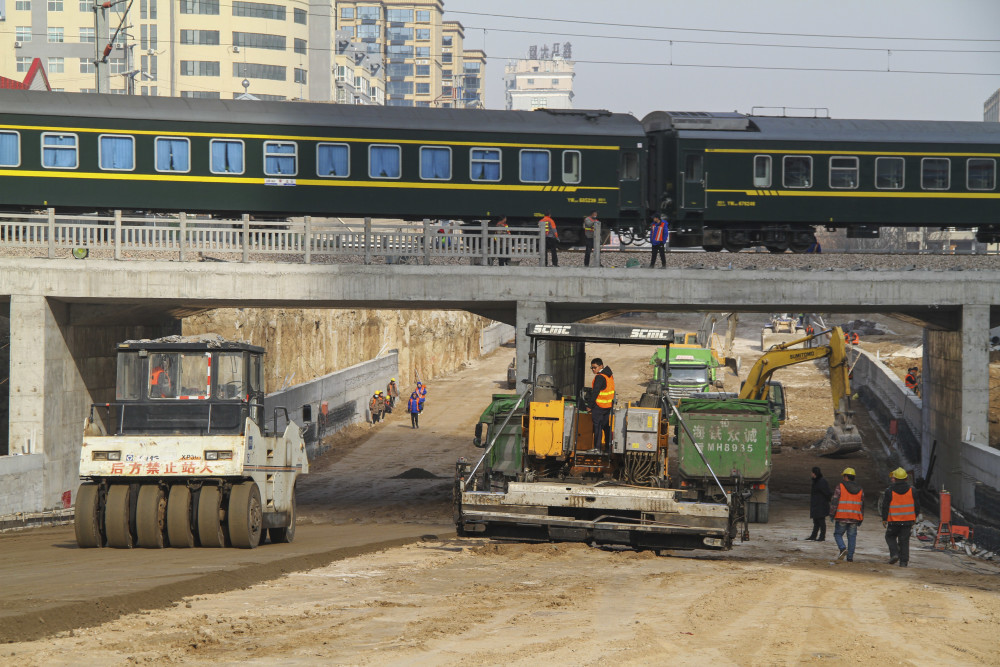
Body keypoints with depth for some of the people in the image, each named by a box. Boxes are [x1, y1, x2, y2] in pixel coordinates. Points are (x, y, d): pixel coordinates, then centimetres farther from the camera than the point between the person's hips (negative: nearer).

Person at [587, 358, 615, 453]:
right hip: (609, 405, 9)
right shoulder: (609, 375, 11)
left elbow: (595, 392, -19)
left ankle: (597, 447, -7)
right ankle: (609, 446, 18)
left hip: (599, 405, -9)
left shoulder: (599, 377, -17)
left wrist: (590, 405, -14)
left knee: (597, 425, -5)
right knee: (606, 425, 15)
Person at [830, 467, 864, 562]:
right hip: (854, 518, 3)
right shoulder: (860, 489, 10)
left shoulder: (840, 487, -4)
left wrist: (832, 514, -3)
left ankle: (843, 548, -15)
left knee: (838, 534, 10)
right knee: (852, 536, 7)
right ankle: (850, 557, 4)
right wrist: (861, 519, 16)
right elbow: (862, 505, 12)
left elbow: (834, 501, -9)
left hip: (841, 517, -3)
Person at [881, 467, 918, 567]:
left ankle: (894, 554, -2)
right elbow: (916, 505, 7)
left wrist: (884, 519, 4)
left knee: (890, 536, 17)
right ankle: (903, 561, 2)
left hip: (894, 520, -2)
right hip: (908, 520, 2)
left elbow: (885, 506, -5)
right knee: (904, 540, 7)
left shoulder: (889, 490, -7)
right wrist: (915, 518, 18)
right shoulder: (911, 489, 2)